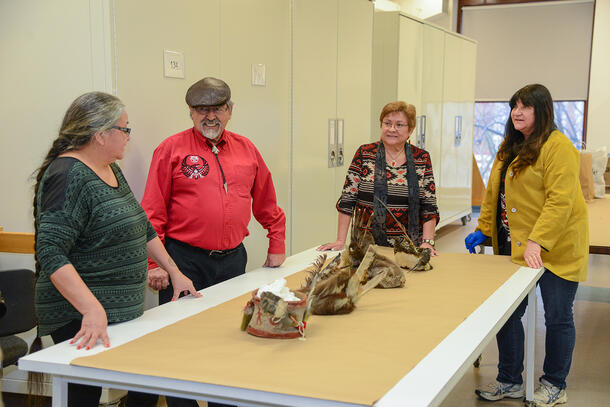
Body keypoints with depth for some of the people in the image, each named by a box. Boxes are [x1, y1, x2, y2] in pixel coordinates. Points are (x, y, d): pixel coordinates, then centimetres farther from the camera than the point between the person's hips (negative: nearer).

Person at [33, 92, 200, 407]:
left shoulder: (112, 170, 13)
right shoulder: (68, 176, -17)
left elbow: (142, 227, 23)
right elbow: (50, 253, -25)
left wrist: (174, 272, 20)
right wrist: (93, 310, -33)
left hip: (123, 311, 9)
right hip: (83, 320, -9)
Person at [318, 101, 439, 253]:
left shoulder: (422, 159, 6)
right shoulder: (364, 154, 2)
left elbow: (429, 206, 5)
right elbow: (347, 200, 1)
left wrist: (427, 242, -7)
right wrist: (340, 240, -5)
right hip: (367, 245, 0)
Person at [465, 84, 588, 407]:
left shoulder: (558, 147, -13)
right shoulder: (509, 147, 14)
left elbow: (560, 200, -22)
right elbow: (493, 193, 18)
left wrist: (537, 241, -28)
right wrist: (483, 229, 9)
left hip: (555, 249, -7)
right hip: (513, 247, 7)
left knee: (557, 317, 6)